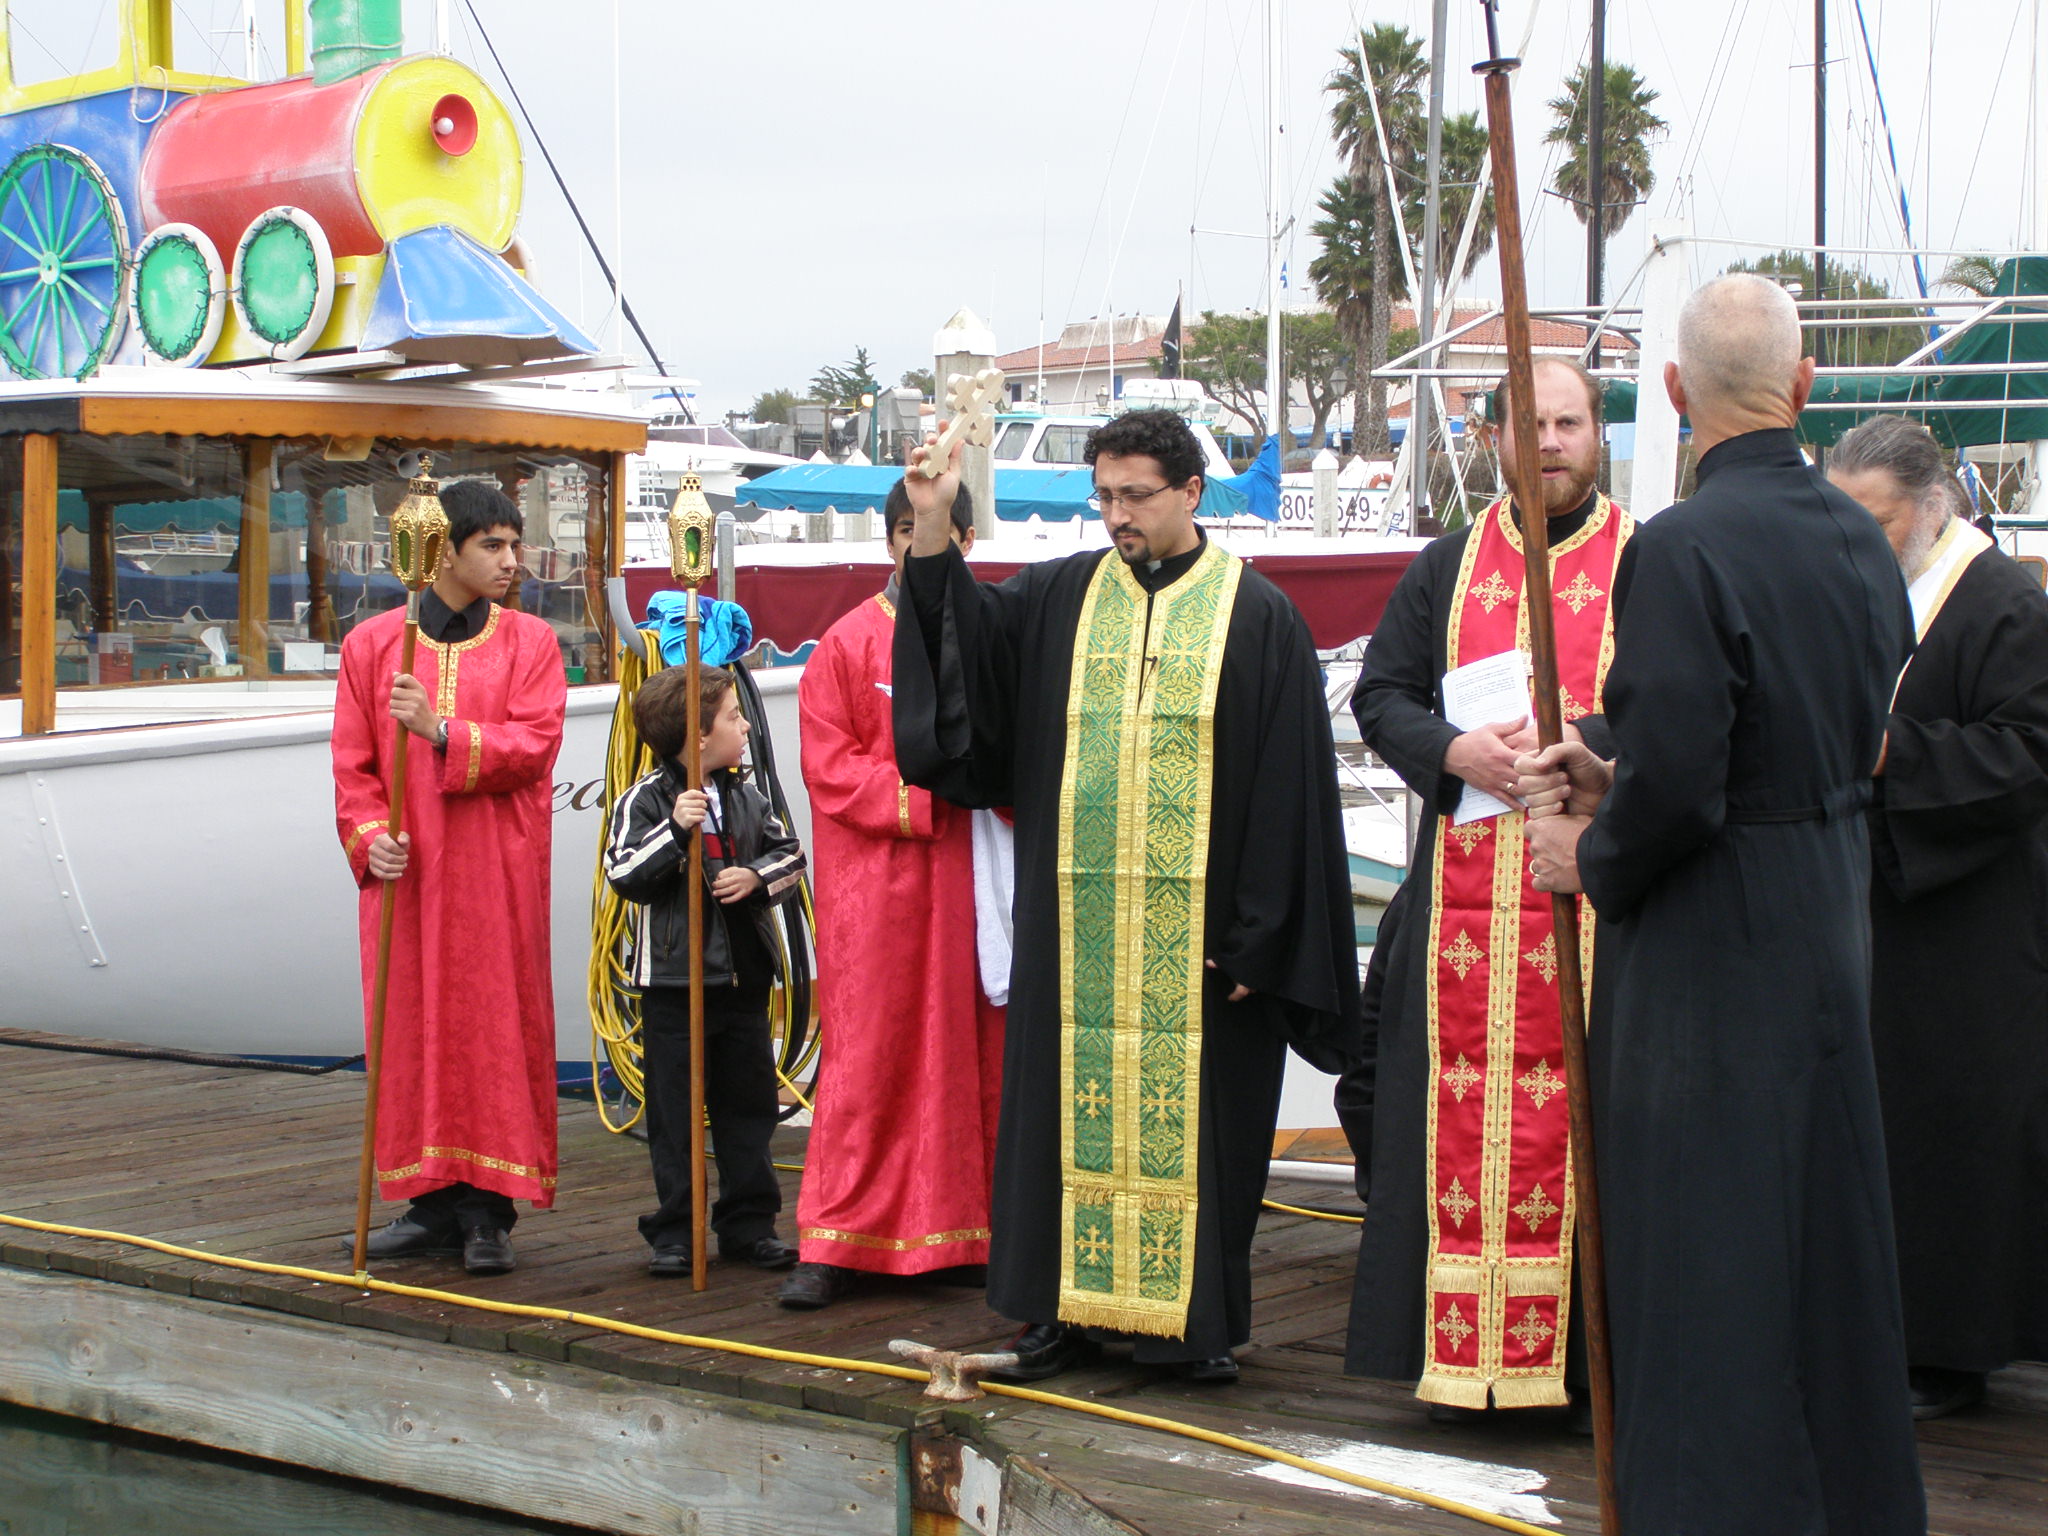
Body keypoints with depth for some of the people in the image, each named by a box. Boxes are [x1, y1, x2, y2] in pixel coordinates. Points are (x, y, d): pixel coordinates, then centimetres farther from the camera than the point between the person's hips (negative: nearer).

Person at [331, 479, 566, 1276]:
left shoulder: (529, 642, 5)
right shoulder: (372, 643, 7)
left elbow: (536, 743, -9)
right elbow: (352, 761, 5)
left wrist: (442, 732, -21)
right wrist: (369, 838, -11)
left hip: (498, 868, -1)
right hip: (406, 873, 2)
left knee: (495, 1026, -2)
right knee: (412, 1026, 5)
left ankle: (488, 1210, 3)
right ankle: (433, 1202, 14)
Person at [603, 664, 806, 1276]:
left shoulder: (747, 798, 10)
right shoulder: (645, 800, -7)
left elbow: (790, 854, 11)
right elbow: (623, 874, -15)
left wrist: (757, 877, -8)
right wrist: (675, 830, -26)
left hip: (744, 975, 5)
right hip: (674, 980, -5)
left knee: (748, 1105, 9)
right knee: (674, 1113, 1)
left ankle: (749, 1224, 18)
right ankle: (673, 1232, 8)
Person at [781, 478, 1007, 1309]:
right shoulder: (847, 644, 2)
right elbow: (830, 767, -2)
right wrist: (919, 794, -15)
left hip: (974, 877, 3)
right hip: (877, 888, -3)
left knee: (978, 1050, 4)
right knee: (866, 1054, -4)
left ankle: (971, 1229, 12)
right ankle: (835, 1242, -1)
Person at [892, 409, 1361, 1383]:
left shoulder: (1257, 616, 0)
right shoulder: (1059, 598, 11)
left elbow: (1289, 790, -3)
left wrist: (1257, 936, -8)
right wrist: (932, 529, -12)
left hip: (1199, 928, -3)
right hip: (1076, 923, 3)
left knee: (1189, 1110, 2)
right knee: (1072, 1104, 7)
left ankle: (1193, 1319, 12)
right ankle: (1065, 1306, 16)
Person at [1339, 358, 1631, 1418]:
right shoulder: (1447, 568, 15)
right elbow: (1380, 695, 11)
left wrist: (1576, 744, -19)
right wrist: (1458, 751, -8)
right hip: (1462, 889, 3)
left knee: (1578, 1119, -4)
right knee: (1460, 1122, 1)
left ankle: (1577, 1351, 3)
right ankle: (1461, 1356, 7)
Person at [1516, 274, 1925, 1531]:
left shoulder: (1683, 549, -21)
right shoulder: (1858, 537, 4)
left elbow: (1676, 785, -25)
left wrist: (1592, 856, -4)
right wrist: (1617, 774, 11)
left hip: (1711, 944, -8)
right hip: (1832, 922, 8)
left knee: (1707, 1251, 1)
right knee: (1822, 1223, 19)